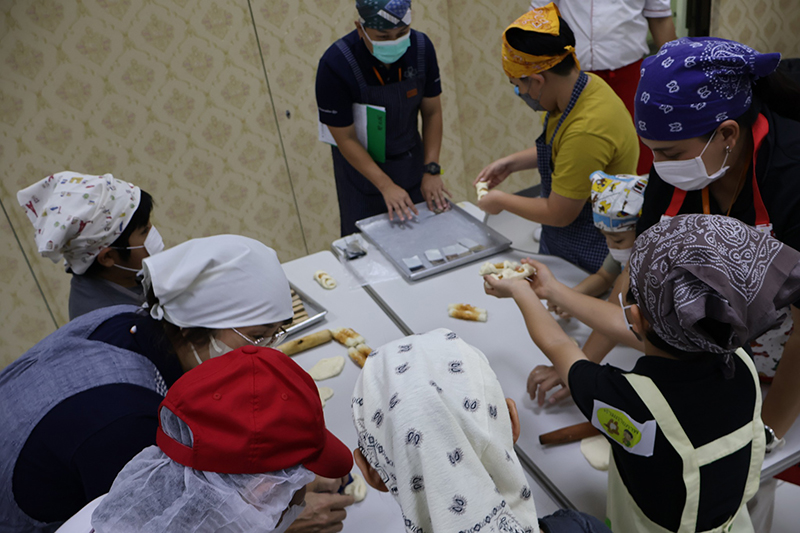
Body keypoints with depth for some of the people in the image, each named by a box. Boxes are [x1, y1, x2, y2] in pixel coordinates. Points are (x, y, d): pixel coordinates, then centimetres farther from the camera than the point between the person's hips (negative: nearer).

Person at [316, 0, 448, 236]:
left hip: (412, 161, 3)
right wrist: (386, 185, -23)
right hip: (362, 166, -3)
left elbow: (432, 112, -3)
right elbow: (345, 138, -19)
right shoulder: (335, 64, -26)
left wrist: (431, 170, -11)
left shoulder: (422, 47, -14)